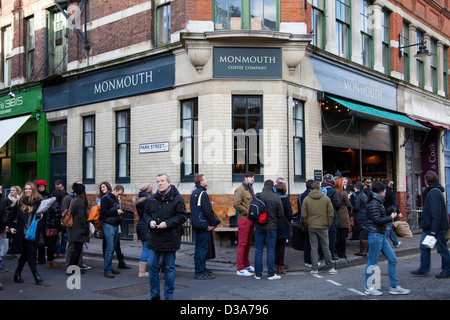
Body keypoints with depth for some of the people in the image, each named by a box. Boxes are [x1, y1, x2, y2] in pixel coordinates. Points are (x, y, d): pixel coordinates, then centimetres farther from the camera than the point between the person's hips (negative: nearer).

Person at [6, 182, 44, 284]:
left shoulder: (39, 202, 2)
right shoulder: (20, 202, 6)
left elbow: (43, 214, 3)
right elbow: (12, 215, 15)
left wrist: (40, 216, -20)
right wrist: (10, 227, 8)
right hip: (22, 232, -1)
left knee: (25, 254, 9)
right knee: (30, 252, -9)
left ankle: (17, 273, 26)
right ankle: (36, 275, -6)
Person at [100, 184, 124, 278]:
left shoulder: (116, 199, 17)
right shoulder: (106, 198, -8)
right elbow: (103, 212, -17)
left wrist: (120, 212, 9)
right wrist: (116, 212, -16)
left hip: (116, 225, 8)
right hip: (108, 225, -8)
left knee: (113, 248, 11)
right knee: (109, 248, -9)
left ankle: (110, 267, 18)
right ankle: (107, 270, -5)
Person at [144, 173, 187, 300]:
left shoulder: (177, 198, -6)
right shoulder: (152, 199, 9)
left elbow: (182, 216, -9)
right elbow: (146, 213, 17)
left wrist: (167, 223, -18)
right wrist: (150, 221, -5)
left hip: (170, 238, -4)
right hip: (153, 238, 5)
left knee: (170, 268, 5)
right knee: (152, 266, 6)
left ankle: (168, 296, 17)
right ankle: (154, 295, 20)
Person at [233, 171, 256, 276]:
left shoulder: (250, 189, 19)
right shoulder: (240, 189, -10)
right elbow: (236, 204, -19)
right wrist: (248, 211, -16)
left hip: (251, 219, 9)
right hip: (244, 219, -9)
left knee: (248, 243, 14)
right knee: (242, 244, -6)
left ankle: (246, 265, 24)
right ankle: (240, 269, -3)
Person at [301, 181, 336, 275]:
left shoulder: (306, 199, -1)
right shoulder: (326, 198, -2)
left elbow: (303, 215, -1)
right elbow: (331, 213, 0)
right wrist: (328, 224, 10)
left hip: (311, 227, 0)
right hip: (323, 227, 0)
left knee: (314, 248, 5)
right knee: (326, 247, 8)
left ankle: (315, 269, 5)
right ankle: (330, 268, 13)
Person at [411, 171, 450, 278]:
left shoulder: (434, 193, -19)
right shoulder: (432, 191, 13)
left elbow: (436, 213, -25)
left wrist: (434, 229, -25)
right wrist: (424, 225, 17)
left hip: (437, 228, -10)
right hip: (428, 227, 10)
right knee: (424, 247, 13)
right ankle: (423, 269, 21)